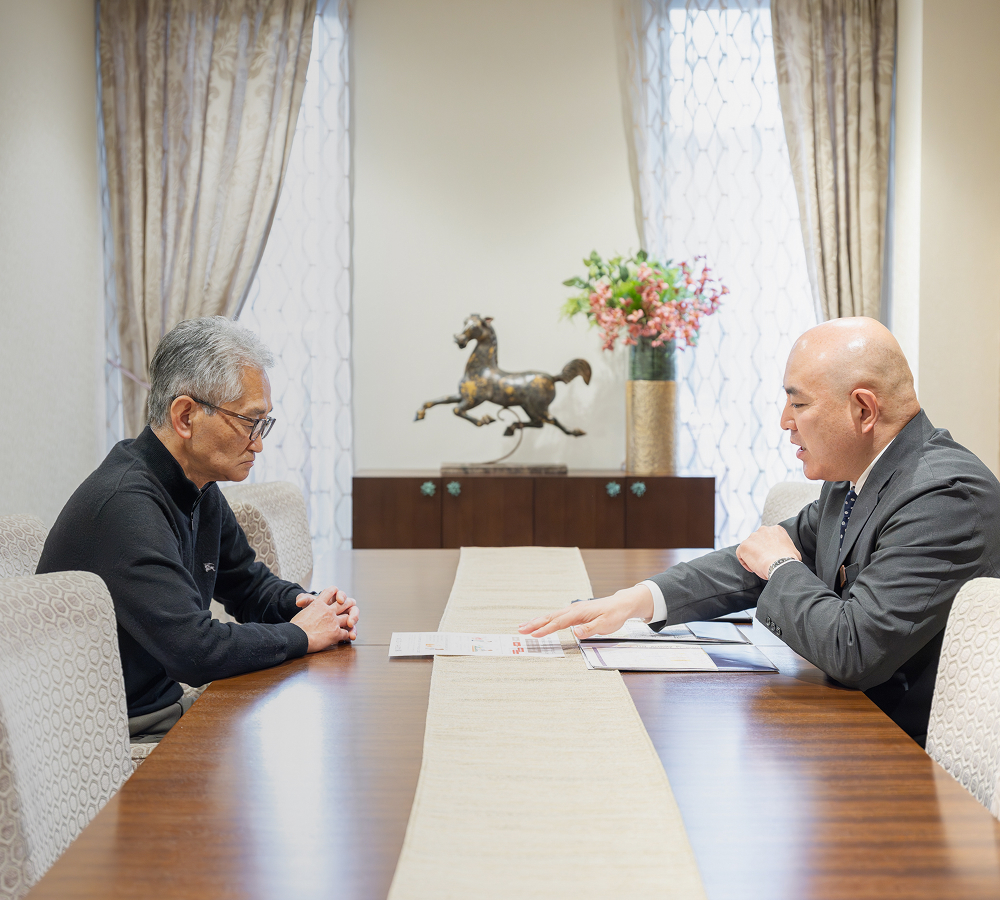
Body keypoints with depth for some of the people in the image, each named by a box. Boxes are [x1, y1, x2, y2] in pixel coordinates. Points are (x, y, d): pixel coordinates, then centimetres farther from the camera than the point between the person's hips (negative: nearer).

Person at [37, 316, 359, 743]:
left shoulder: (200, 491, 6)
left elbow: (250, 584, 21)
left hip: (164, 701, 9)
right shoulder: (125, 504, -25)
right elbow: (195, 650, -31)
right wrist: (300, 635, -15)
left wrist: (308, 605, -1)